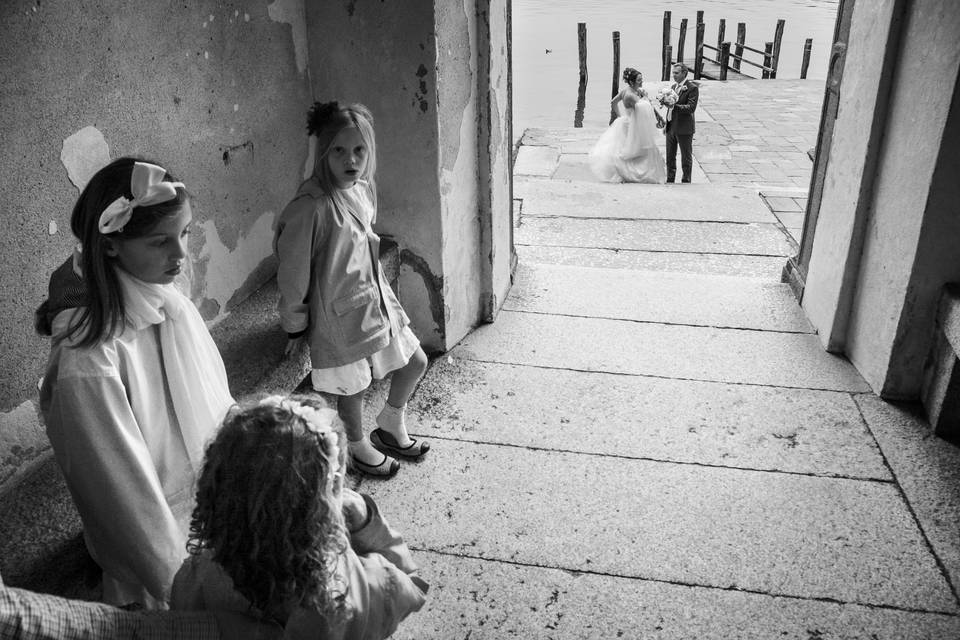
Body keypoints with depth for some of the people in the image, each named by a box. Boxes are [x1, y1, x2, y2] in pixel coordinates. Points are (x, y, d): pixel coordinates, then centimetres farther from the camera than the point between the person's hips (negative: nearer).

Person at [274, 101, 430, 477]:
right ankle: (359, 448, 42)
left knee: (415, 362, 18)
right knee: (352, 389, 12)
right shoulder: (311, 207, -26)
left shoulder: (363, 188, -2)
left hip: (375, 299, 8)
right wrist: (296, 327, -6)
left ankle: (390, 428, 43)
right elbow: (292, 274, -16)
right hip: (339, 314, -7)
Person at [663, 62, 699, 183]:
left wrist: (674, 106, -30)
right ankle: (670, 180, 24)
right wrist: (666, 124, 15)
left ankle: (686, 181, 14)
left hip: (684, 128, -7)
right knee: (670, 156, 13)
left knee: (686, 157, 5)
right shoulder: (673, 86, 12)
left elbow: (691, 107, -20)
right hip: (671, 127, 7)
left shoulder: (692, 88, -11)